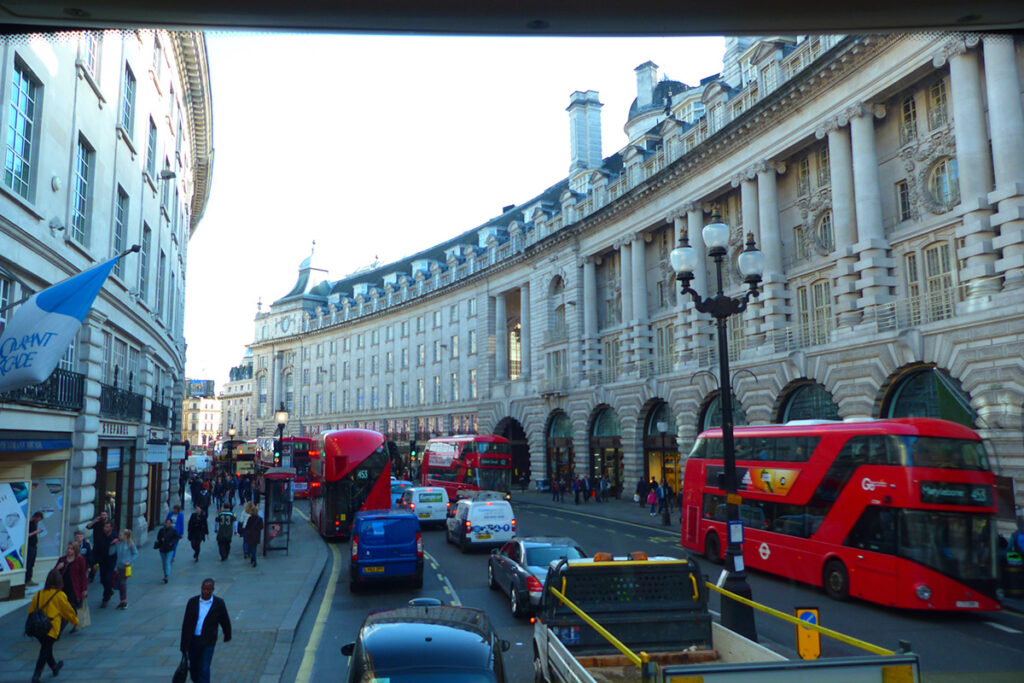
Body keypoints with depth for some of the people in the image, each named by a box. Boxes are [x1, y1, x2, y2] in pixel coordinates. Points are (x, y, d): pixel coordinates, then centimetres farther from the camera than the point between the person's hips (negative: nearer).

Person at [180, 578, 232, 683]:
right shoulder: (192, 602, -4)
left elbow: (225, 621, 6)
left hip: (208, 642, -3)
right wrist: (184, 645, -1)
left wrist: (227, 636, 19)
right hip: (193, 640, 3)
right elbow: (186, 623, -1)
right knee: (193, 667, 16)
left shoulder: (219, 603, -8)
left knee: (204, 669, -8)